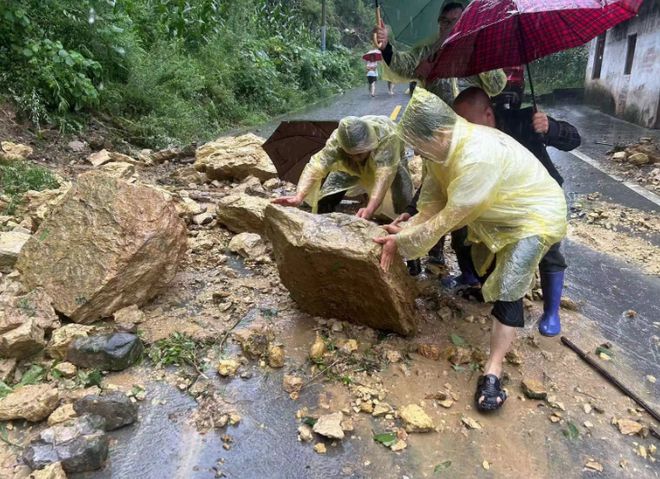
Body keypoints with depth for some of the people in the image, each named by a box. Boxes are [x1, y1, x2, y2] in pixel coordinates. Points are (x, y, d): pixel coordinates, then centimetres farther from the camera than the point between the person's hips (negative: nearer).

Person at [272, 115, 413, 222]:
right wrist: (298, 196, -63)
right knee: (327, 196, -14)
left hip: (389, 163, -1)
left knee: (401, 205, -14)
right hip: (351, 168, 1)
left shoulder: (387, 136, -44)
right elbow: (315, 166, -47)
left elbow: (384, 174, -52)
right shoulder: (337, 139, -37)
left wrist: (369, 209, -67)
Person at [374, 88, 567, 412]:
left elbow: (449, 217, -33)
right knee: (483, 267, 26)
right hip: (497, 215, 9)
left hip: (535, 215, -9)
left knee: (507, 288, -17)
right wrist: (405, 230, -22)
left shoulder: (478, 158, -40)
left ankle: (493, 370, -13)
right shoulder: (445, 145, -12)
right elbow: (433, 201, -9)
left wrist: (404, 239, -25)